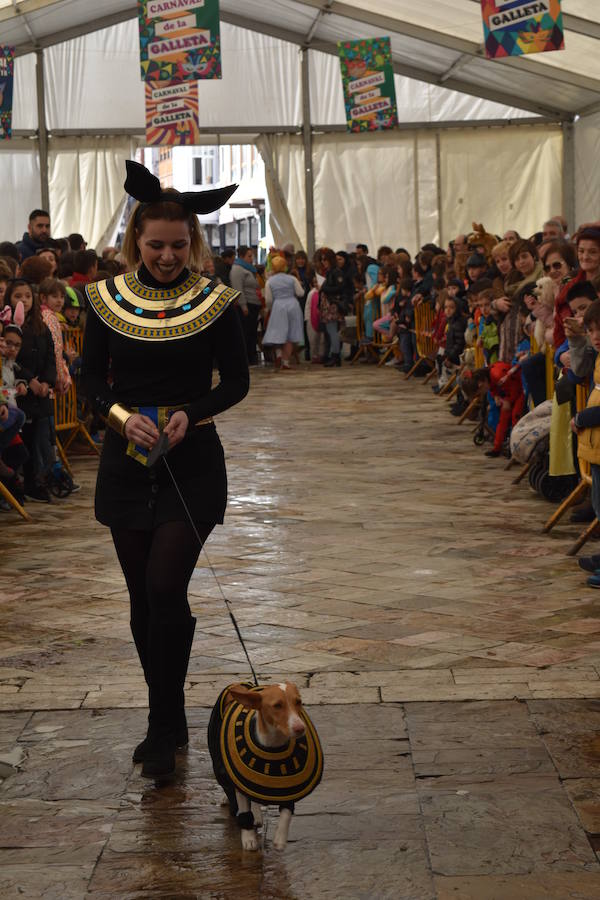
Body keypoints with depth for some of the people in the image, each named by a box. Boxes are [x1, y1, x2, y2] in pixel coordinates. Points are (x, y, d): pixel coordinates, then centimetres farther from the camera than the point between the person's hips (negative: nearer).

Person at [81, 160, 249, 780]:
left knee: (166, 589, -11)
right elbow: (91, 378, 6)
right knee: (143, 595, 9)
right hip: (126, 461, 3)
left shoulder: (214, 302, -5)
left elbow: (237, 381, 2)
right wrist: (122, 416, -14)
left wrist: (190, 414, -16)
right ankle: (169, 721, 25)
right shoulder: (107, 299, 1)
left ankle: (163, 729, 2)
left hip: (191, 462, -3)